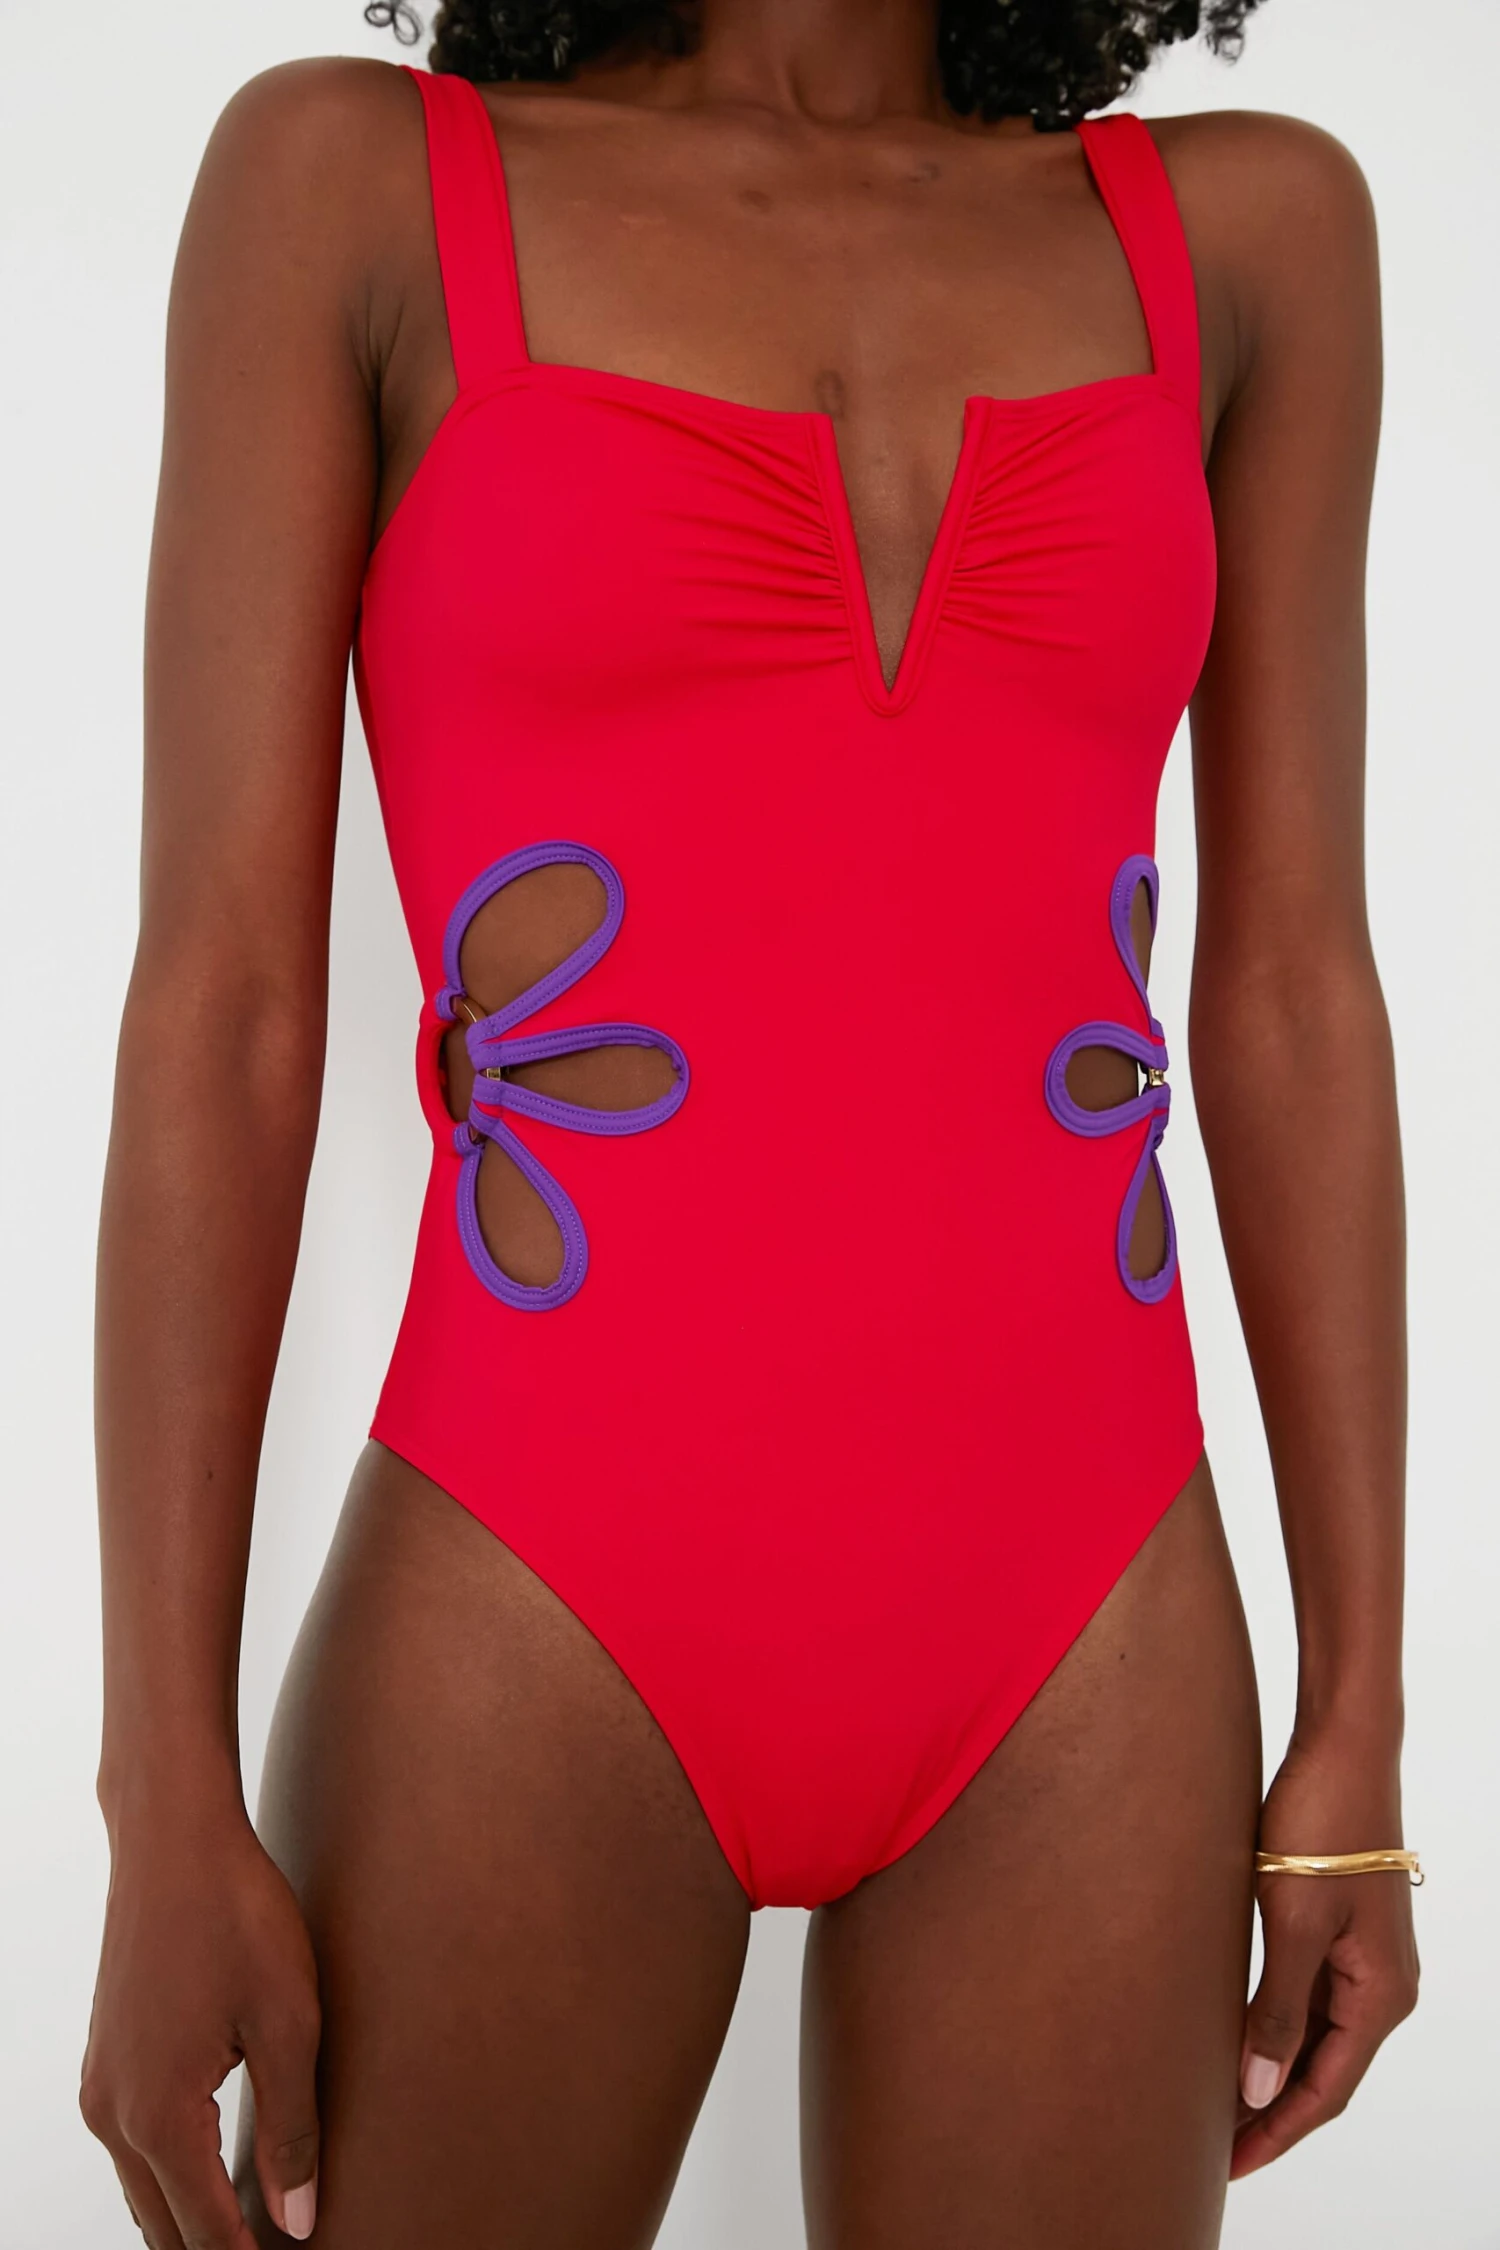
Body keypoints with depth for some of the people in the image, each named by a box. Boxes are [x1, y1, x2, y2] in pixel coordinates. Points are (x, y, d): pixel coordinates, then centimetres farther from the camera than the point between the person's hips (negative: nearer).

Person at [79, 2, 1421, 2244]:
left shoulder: (1246, 228, 9)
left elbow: (1291, 993, 6)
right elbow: (221, 993, -3)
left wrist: (1361, 1721, 5)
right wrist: (168, 1801, -6)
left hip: (1081, 1640, 3)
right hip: (542, 1622, -2)